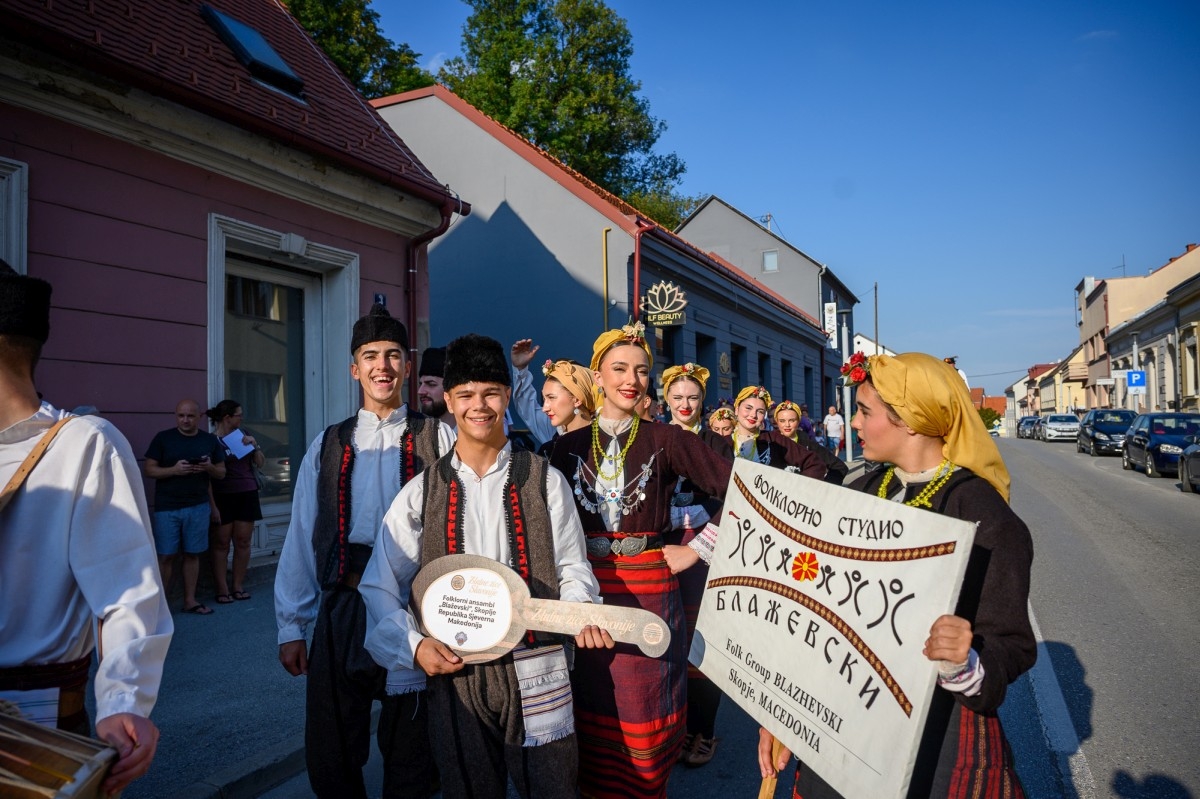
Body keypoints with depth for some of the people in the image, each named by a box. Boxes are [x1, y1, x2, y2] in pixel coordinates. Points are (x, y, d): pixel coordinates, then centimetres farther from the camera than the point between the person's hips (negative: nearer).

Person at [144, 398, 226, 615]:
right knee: (166, 556, -1)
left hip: (198, 507, 2)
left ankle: (190, 600, 17)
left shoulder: (210, 440, 8)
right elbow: (148, 469, -2)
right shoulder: (163, 438, 1)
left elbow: (221, 473, 12)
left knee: (192, 555, 8)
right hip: (167, 507, -2)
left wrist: (210, 468, -10)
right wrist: (174, 469, -18)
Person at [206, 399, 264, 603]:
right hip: (223, 496, -4)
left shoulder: (242, 435, 9)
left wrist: (255, 445, -4)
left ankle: (238, 586, 13)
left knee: (243, 541, 5)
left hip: (247, 494, 4)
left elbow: (260, 463, 12)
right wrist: (212, 505, -10)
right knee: (221, 543, 0)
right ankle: (222, 589, 6)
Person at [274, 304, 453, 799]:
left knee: (409, 751, 13)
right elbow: (301, 539, 7)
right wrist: (291, 627, 6)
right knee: (330, 753, 14)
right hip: (343, 607, 2)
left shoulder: (439, 440, -1)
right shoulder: (327, 447, 6)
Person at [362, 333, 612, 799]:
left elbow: (571, 567, 3)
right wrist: (414, 645, -8)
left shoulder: (544, 481, 2)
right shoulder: (421, 492, 3)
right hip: (453, 672, 1)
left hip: (536, 672, -1)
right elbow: (380, 588, 5)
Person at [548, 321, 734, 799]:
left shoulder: (666, 440, -3)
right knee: (591, 707, 12)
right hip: (586, 590, 2)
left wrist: (698, 549, -6)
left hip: (647, 589, -2)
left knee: (643, 714, 6)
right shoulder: (571, 445, 4)